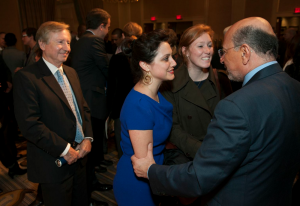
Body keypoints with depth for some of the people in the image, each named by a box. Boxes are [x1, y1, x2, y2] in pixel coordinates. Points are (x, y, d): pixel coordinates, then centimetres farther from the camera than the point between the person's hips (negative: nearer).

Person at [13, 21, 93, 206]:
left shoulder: (71, 73, 8)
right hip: (54, 165, -6)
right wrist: (64, 149, -18)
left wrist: (88, 137, -2)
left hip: (80, 156, 7)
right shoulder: (27, 77, -15)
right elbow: (30, 124, -21)